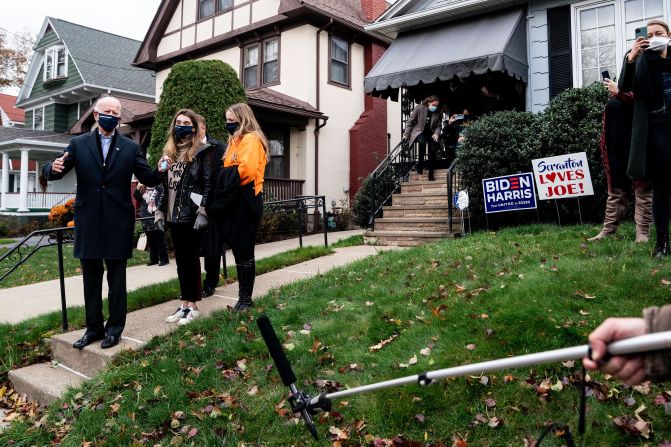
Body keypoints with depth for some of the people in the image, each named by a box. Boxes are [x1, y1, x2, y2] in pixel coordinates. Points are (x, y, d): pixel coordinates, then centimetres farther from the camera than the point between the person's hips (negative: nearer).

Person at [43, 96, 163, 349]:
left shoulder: (131, 148, 4)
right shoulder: (78, 144, 6)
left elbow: (147, 178, 3)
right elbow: (52, 172, 2)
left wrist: (160, 172, -19)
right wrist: (54, 168, -22)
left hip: (118, 222, -1)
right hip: (88, 221, 2)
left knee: (116, 278, 6)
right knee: (91, 278, 10)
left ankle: (114, 328, 18)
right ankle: (93, 328, 23)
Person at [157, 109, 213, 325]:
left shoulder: (201, 151, -4)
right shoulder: (168, 151, 15)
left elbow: (208, 183, -10)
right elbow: (163, 183, 16)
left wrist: (202, 212, -17)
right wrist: (159, 212, 10)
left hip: (191, 214, -6)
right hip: (173, 214, 6)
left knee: (191, 259, 1)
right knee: (180, 260, 11)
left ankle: (193, 306, 10)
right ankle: (184, 304, 20)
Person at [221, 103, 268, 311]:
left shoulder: (250, 139, -10)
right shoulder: (237, 140, 19)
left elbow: (248, 169, -24)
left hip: (246, 200, -9)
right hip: (235, 199, 9)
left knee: (244, 250, -2)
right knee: (237, 249, 11)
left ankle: (246, 298, 8)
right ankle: (243, 296, 21)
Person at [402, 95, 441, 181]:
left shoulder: (439, 113, -6)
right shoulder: (419, 108, -14)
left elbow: (438, 125, 5)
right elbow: (410, 121, -6)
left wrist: (436, 133, -15)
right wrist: (406, 135, -7)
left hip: (431, 133, 3)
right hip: (419, 131, -3)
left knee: (432, 151, -16)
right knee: (422, 141, -36)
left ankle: (431, 175, -4)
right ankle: (420, 164, -19)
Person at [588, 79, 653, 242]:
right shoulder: (623, 83, 21)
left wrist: (618, 91, -13)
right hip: (616, 145, 6)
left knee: (642, 187, -2)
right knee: (615, 188, 6)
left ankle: (643, 232, 0)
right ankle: (608, 229, 7)